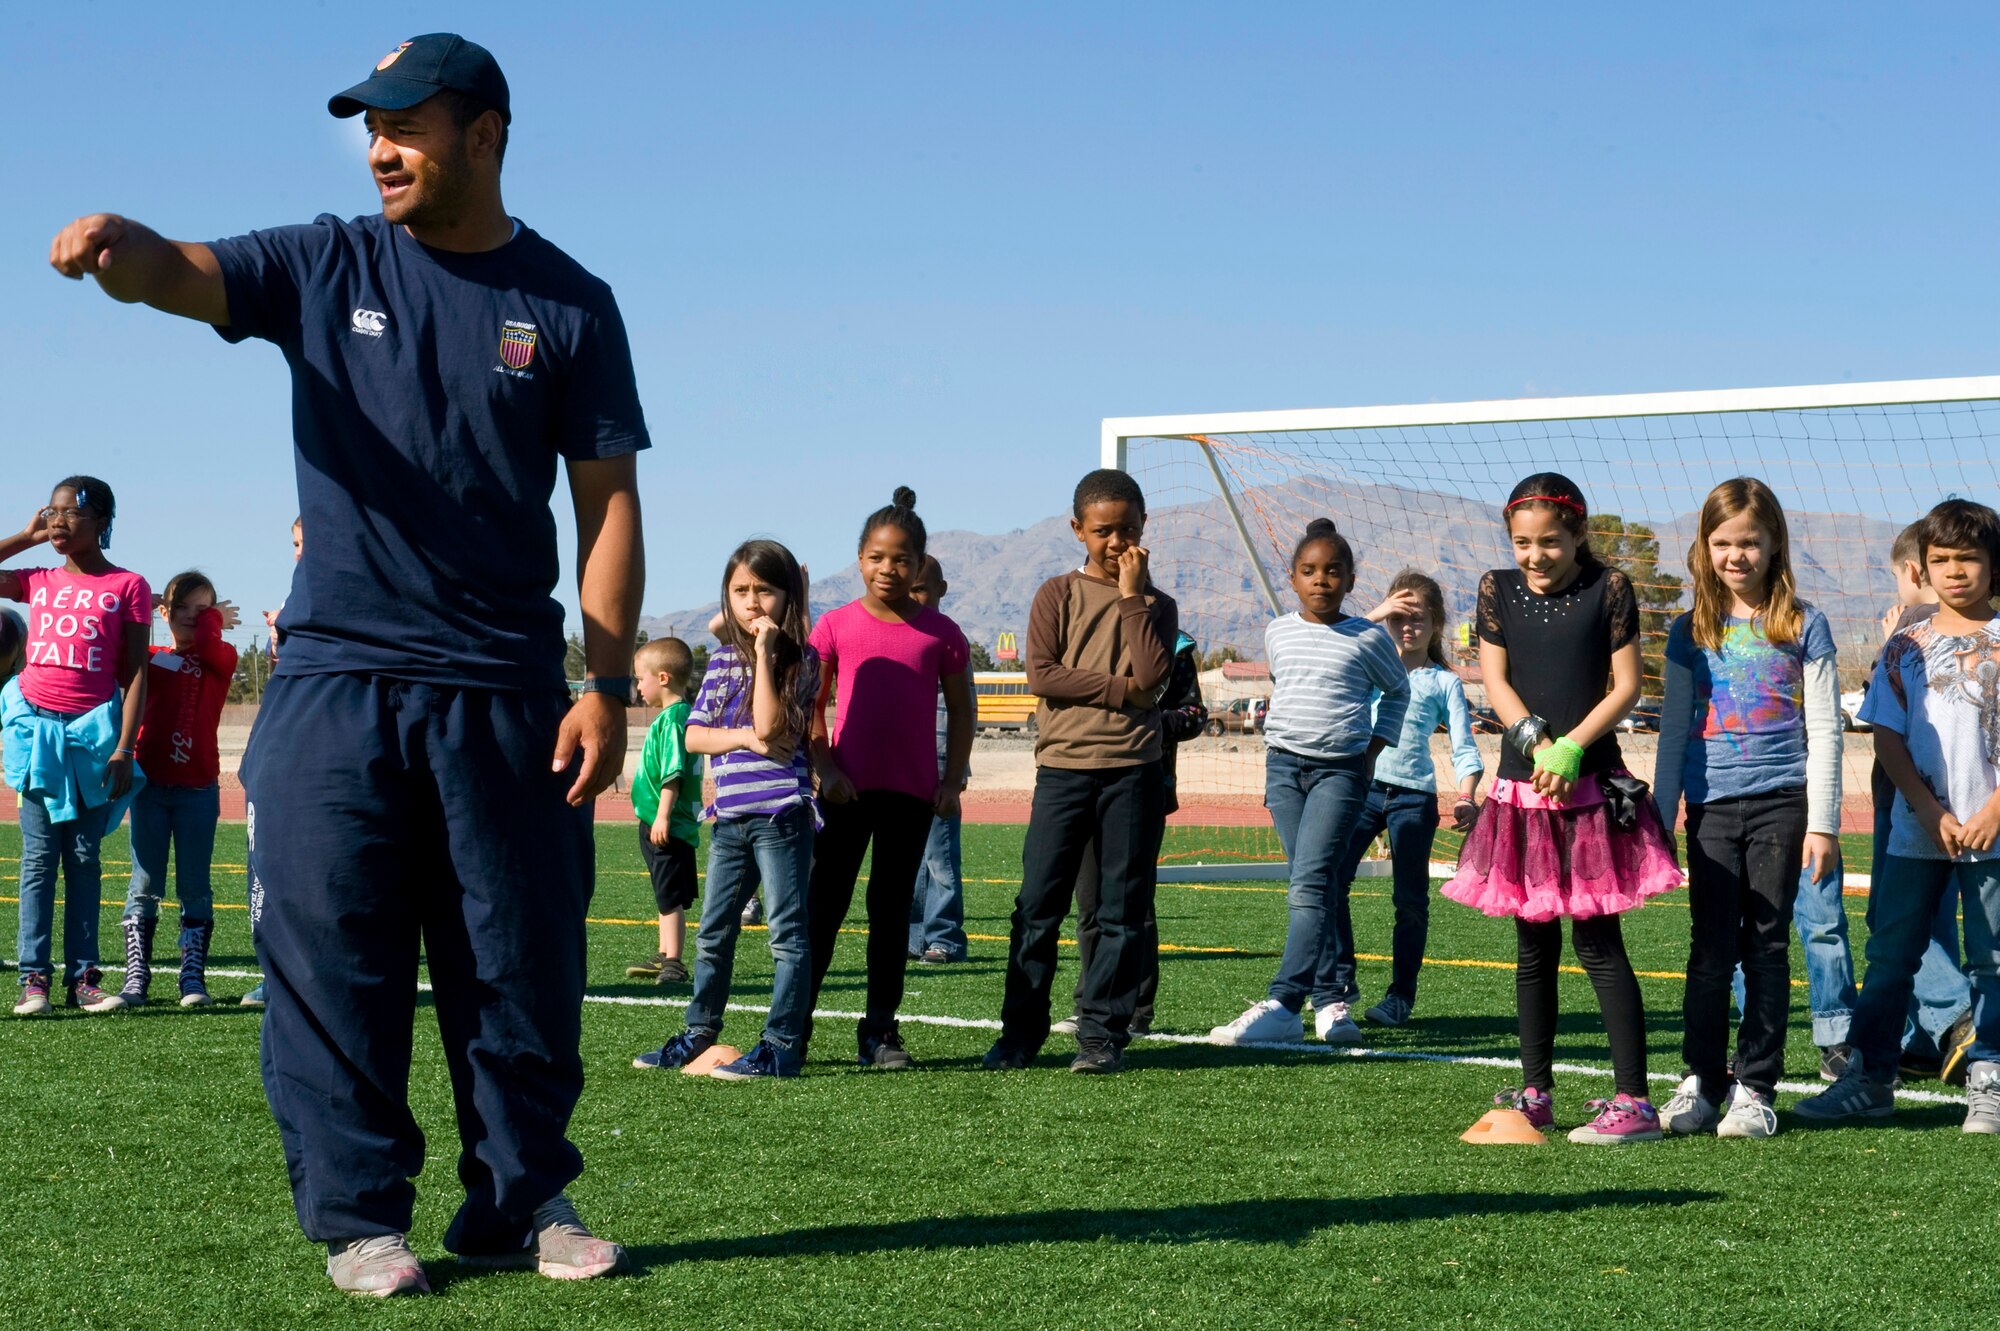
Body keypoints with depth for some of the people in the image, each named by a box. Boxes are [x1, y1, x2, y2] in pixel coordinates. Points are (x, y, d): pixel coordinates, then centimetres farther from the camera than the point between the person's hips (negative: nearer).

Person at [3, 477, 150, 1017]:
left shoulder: (127, 586, 2)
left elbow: (135, 674, -1)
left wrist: (124, 748, -8)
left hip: (93, 730, -2)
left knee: (84, 859, 4)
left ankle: (82, 977, 5)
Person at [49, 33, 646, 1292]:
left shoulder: (570, 305, 4)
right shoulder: (324, 266, 6)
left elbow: (610, 503, 2)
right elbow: (173, 272, -11)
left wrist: (607, 686, -6)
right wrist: (112, 243, -36)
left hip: (505, 692, 0)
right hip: (335, 681, 0)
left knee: (523, 965, 5)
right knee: (334, 961, 0)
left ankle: (522, 1203, 18)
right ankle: (358, 1215, 10)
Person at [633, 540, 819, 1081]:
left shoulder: (799, 659, -4)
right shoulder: (723, 661, 12)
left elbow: (771, 725, -17)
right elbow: (694, 735, 6)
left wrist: (765, 651, -16)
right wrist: (744, 737, -12)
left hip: (781, 813, -6)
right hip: (729, 817, 6)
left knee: (787, 931, -5)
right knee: (713, 932, 13)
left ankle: (782, 1046, -4)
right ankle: (700, 1034, 25)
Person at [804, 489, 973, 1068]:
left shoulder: (940, 632, 2)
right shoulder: (836, 625, 1)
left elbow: (961, 710, 8)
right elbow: (810, 705, 3)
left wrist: (952, 781, 1)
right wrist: (825, 768, -7)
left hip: (912, 791, 1)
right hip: (848, 788, -1)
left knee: (892, 910, 7)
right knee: (824, 905, 1)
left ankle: (880, 1030, 13)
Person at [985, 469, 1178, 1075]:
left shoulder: (1156, 605, 9)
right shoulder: (1057, 595, 6)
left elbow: (1153, 676, -9)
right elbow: (1041, 675, -6)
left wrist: (1131, 595, -8)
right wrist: (1120, 689, -10)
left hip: (1133, 773, 1)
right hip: (1062, 767, -1)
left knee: (1123, 910, 1)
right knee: (1038, 906, 0)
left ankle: (1103, 1032, 6)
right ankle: (1021, 1031, 8)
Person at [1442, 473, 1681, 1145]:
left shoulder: (1609, 588, -1)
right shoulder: (1498, 588, 7)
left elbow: (1626, 685, -4)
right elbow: (1495, 680, 3)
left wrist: (1571, 747, -15)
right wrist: (1536, 743, -12)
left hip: (1592, 785, -3)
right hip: (1520, 787, 3)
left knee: (1598, 941, -7)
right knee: (1533, 945, 9)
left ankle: (1633, 1100, -6)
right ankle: (1535, 1092, 18)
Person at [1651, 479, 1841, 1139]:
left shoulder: (1802, 626, 3)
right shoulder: (1691, 632, 9)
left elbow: (1824, 727, 2)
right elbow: (1674, 727, 12)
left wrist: (1822, 821, -4)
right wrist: (1660, 818, 9)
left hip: (1781, 802, -2)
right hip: (1712, 804, 2)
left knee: (1766, 945, 1)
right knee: (1711, 947, 0)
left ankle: (1754, 1087, 6)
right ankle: (1700, 1083, 7)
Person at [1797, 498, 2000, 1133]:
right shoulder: (1906, 646, 7)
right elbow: (1887, 736, 4)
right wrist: (1931, 814, -7)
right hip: (1917, 832, 2)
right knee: (1889, 956, 4)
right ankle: (1869, 1080, 12)